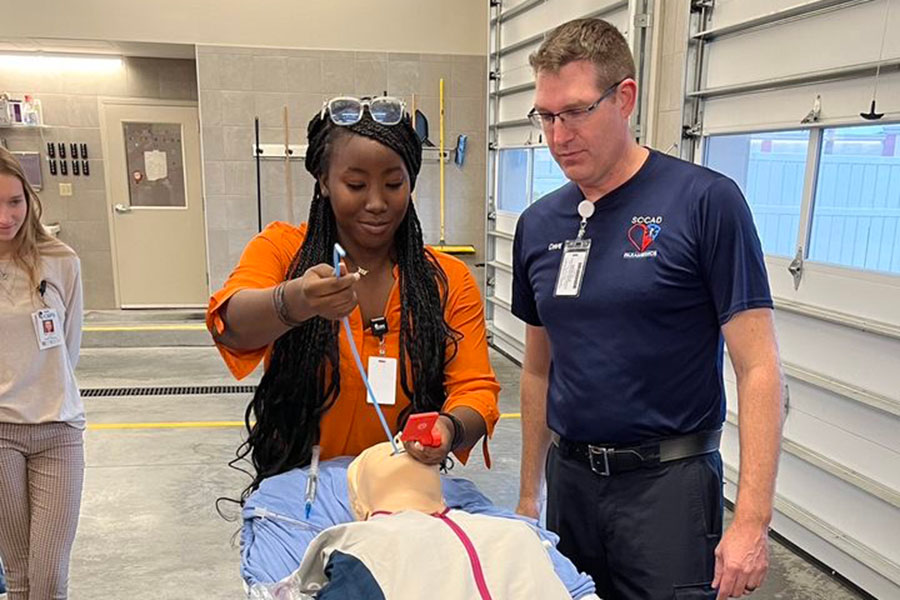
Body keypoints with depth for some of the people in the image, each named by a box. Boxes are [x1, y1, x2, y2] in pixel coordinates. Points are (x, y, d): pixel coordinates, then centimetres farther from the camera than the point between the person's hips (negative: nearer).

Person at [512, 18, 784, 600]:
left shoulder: (706, 202, -12)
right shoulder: (538, 224, 3)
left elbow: (758, 367, -12)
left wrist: (751, 521, -16)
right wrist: (529, 493, 13)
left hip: (667, 480, -4)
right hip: (568, 476, 5)